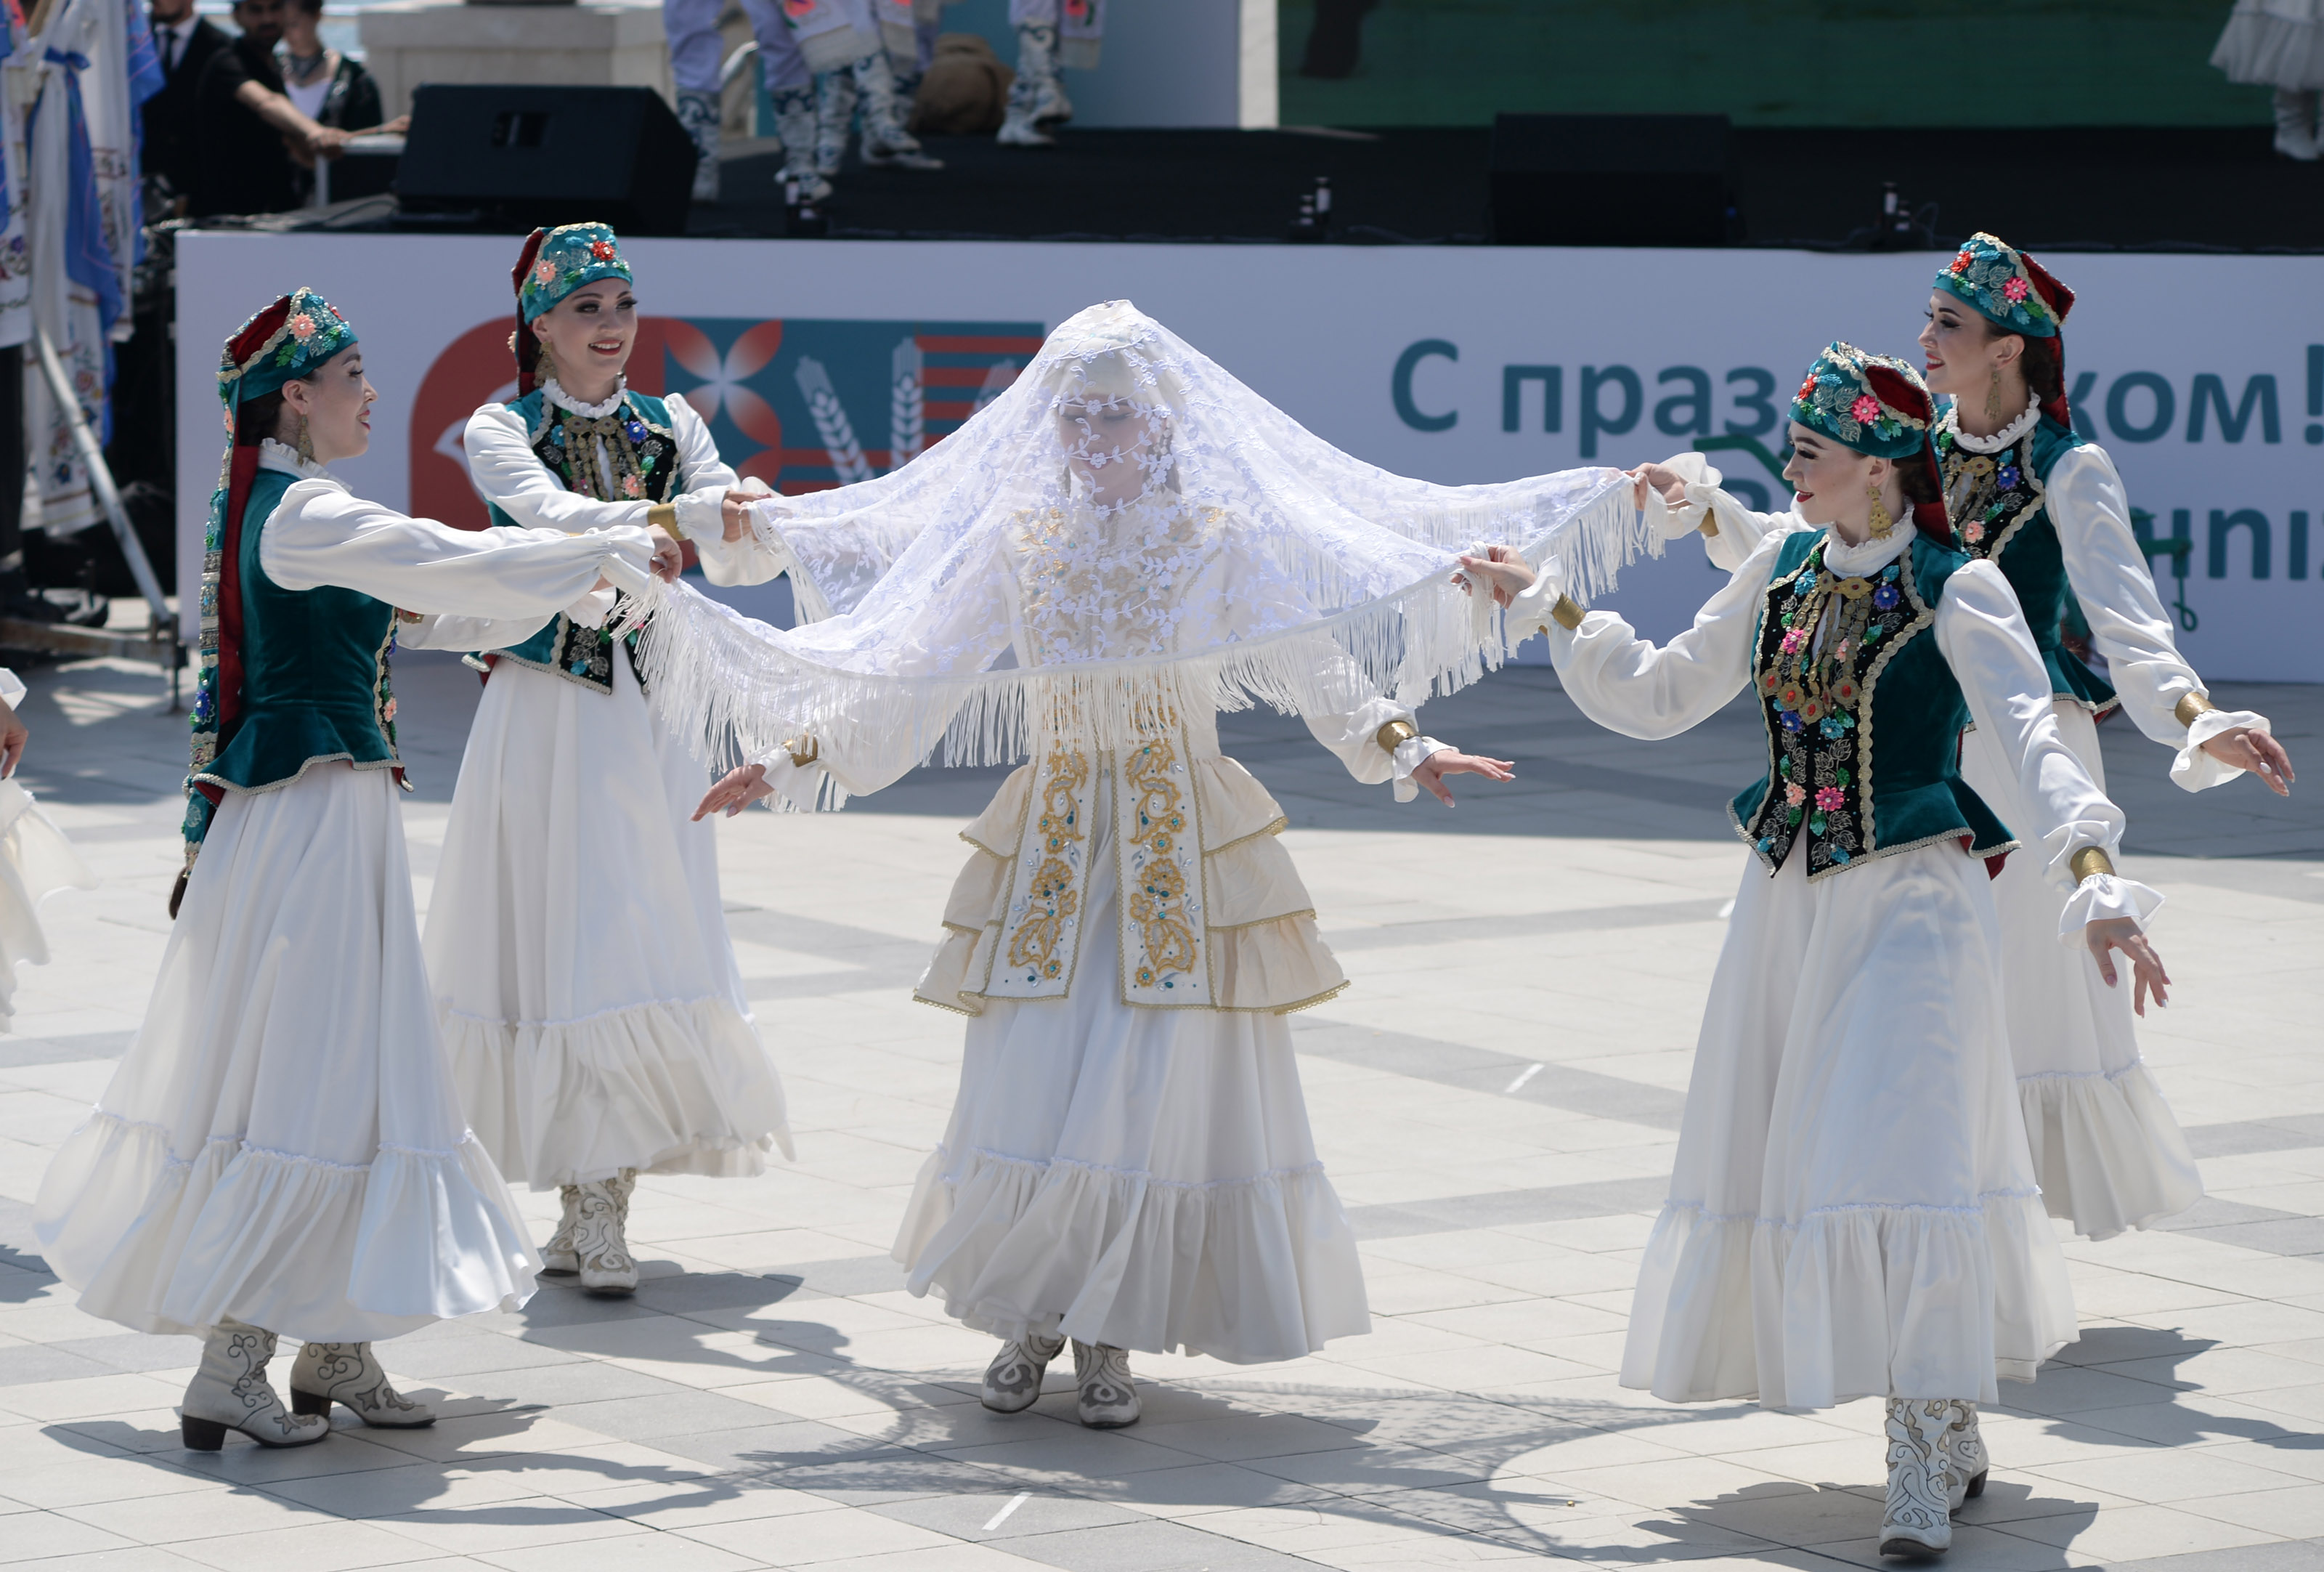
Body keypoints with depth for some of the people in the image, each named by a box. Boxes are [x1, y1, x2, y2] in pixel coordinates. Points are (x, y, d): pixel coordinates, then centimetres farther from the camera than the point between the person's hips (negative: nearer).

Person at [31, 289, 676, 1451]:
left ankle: (333, 1358, 19)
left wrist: (570, 585, 14)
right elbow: (451, 568, -20)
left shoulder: (279, 508, 14)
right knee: (304, 1081, -6)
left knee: (345, 1074, 13)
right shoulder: (303, 512, -16)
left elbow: (424, 611, 20)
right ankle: (227, 1375, -3)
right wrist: (616, 556, -10)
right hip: (314, 812, -10)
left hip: (323, 814, 10)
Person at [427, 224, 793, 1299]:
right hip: (547, 713, -3)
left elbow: (744, 561, -1)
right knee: (564, 944, -6)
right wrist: (661, 520, -37)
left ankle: (603, 1199, 4)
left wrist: (751, 525, -25)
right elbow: (552, 515, -21)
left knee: (644, 944, -1)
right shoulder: (502, 432, 0)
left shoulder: (671, 429, 10)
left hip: (651, 717, 3)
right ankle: (588, 1208, -2)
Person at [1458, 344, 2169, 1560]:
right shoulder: (1783, 567, 7)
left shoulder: (1956, 590, -11)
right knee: (1780, 1161, 8)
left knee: (1903, 1161, -15)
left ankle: (1926, 1459, -7)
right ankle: (1949, 1435, 22)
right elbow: (1660, 696, 17)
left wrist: (2092, 880, -38)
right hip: (1789, 902, 7)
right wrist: (1551, 610, 10)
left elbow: (2030, 739, -24)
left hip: (1913, 902, -6)